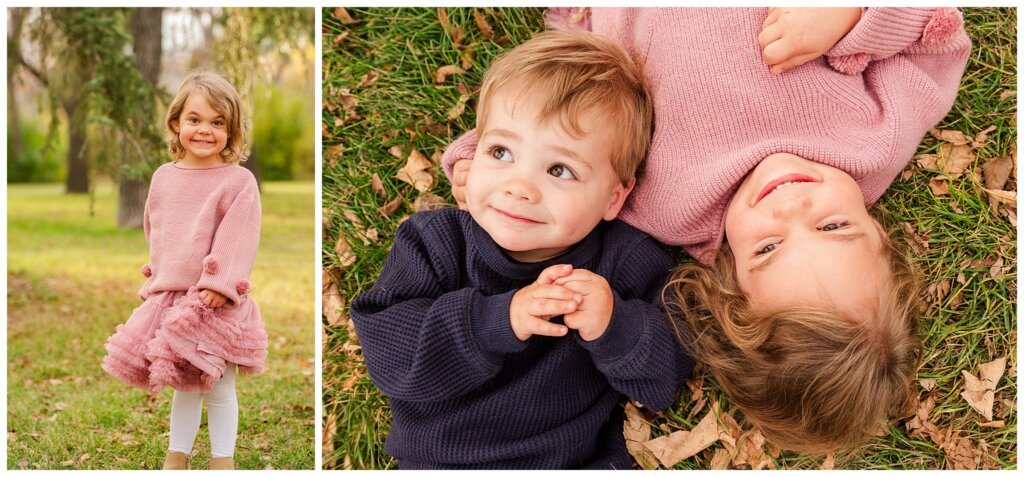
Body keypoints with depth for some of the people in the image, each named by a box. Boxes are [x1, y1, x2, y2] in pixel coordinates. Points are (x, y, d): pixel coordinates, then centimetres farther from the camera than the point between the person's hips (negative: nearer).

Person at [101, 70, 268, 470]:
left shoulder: (238, 182, -10)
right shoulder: (163, 177, 7)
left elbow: (238, 239, -16)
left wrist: (218, 285, -22)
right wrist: (155, 274, 15)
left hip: (215, 302, -5)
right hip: (170, 298, 5)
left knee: (219, 388, 6)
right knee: (183, 386, 17)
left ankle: (222, 460, 19)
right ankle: (176, 457, 29)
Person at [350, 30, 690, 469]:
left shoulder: (628, 263, -4)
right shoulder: (434, 243, -4)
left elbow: (665, 382, -6)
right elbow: (384, 351, -15)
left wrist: (615, 327, -26)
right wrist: (497, 320, -26)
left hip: (580, 461, 0)